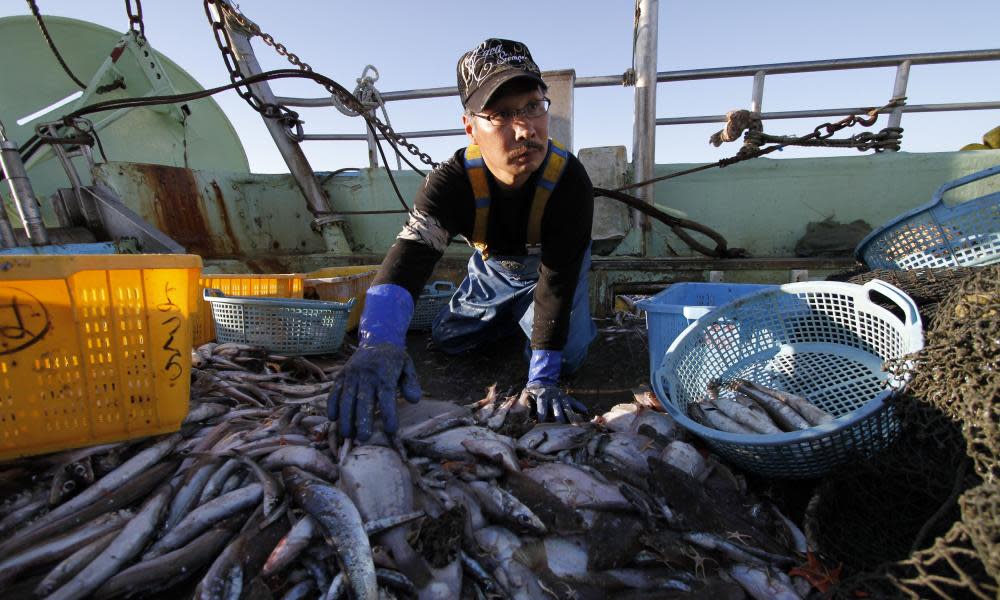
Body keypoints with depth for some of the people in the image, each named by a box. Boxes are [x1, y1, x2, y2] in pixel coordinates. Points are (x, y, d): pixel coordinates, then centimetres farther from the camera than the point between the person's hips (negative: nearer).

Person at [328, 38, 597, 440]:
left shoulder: (569, 180, -38)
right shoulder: (451, 181, -34)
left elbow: (557, 280, -35)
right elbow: (411, 251, -50)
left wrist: (542, 379, -38)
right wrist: (379, 342, -70)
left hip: (551, 266, -2)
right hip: (493, 266, 3)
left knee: (566, 358, -16)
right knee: (447, 339, 8)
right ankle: (514, 315, 32)